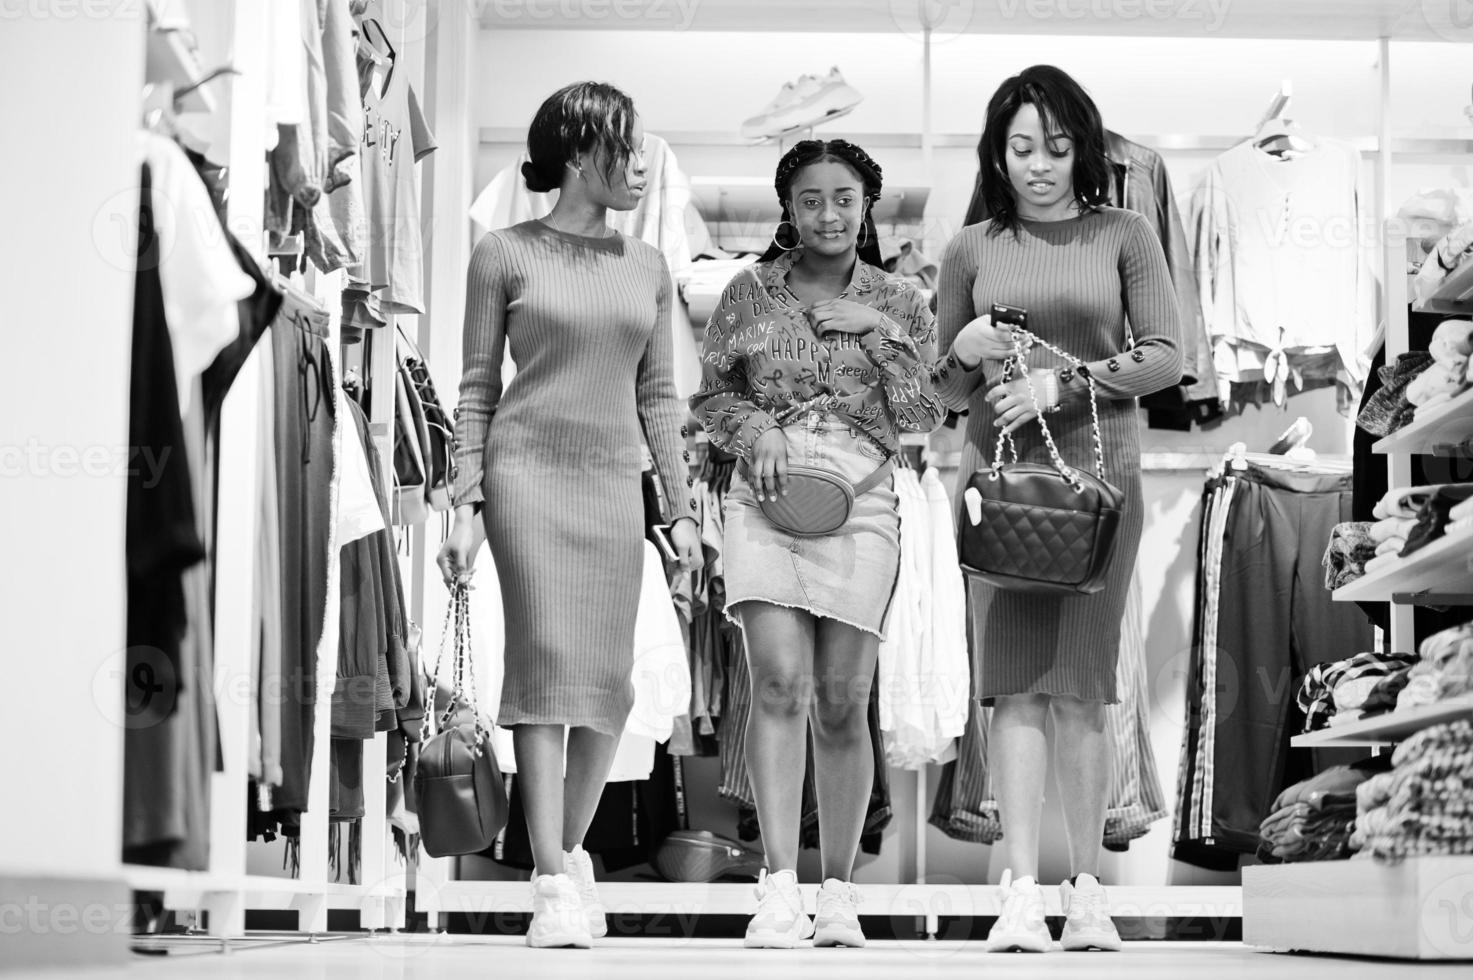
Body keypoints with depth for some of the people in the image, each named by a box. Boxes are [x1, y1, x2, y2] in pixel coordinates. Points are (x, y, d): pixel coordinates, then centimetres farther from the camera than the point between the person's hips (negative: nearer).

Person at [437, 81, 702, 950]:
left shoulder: (647, 267, 13)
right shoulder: (506, 254, 3)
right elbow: (477, 389, 4)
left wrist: (682, 508, 12)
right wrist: (467, 504, -3)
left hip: (615, 480, 4)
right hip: (529, 466, -4)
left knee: (609, 682, 2)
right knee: (548, 659, -12)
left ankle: (572, 849, 22)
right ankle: (552, 880, -9)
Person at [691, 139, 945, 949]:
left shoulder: (898, 304, 11)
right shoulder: (749, 293, 10)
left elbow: (924, 420, 5)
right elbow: (711, 395, 16)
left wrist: (882, 331, -5)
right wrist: (755, 430, -4)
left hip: (859, 503, 1)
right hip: (766, 495, 0)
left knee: (841, 702, 1)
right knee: (777, 680, -16)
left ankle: (838, 890, 14)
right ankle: (779, 887, -19)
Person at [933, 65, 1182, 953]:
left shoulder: (1124, 237, 6)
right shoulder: (972, 250, 11)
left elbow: (1165, 357, -1)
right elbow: (945, 390, 16)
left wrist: (1065, 382, -12)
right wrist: (965, 352, -7)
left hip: (1099, 470, -1)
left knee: (1081, 684, 0)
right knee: (1016, 681, -6)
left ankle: (1088, 889, 6)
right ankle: (1022, 895, -8)